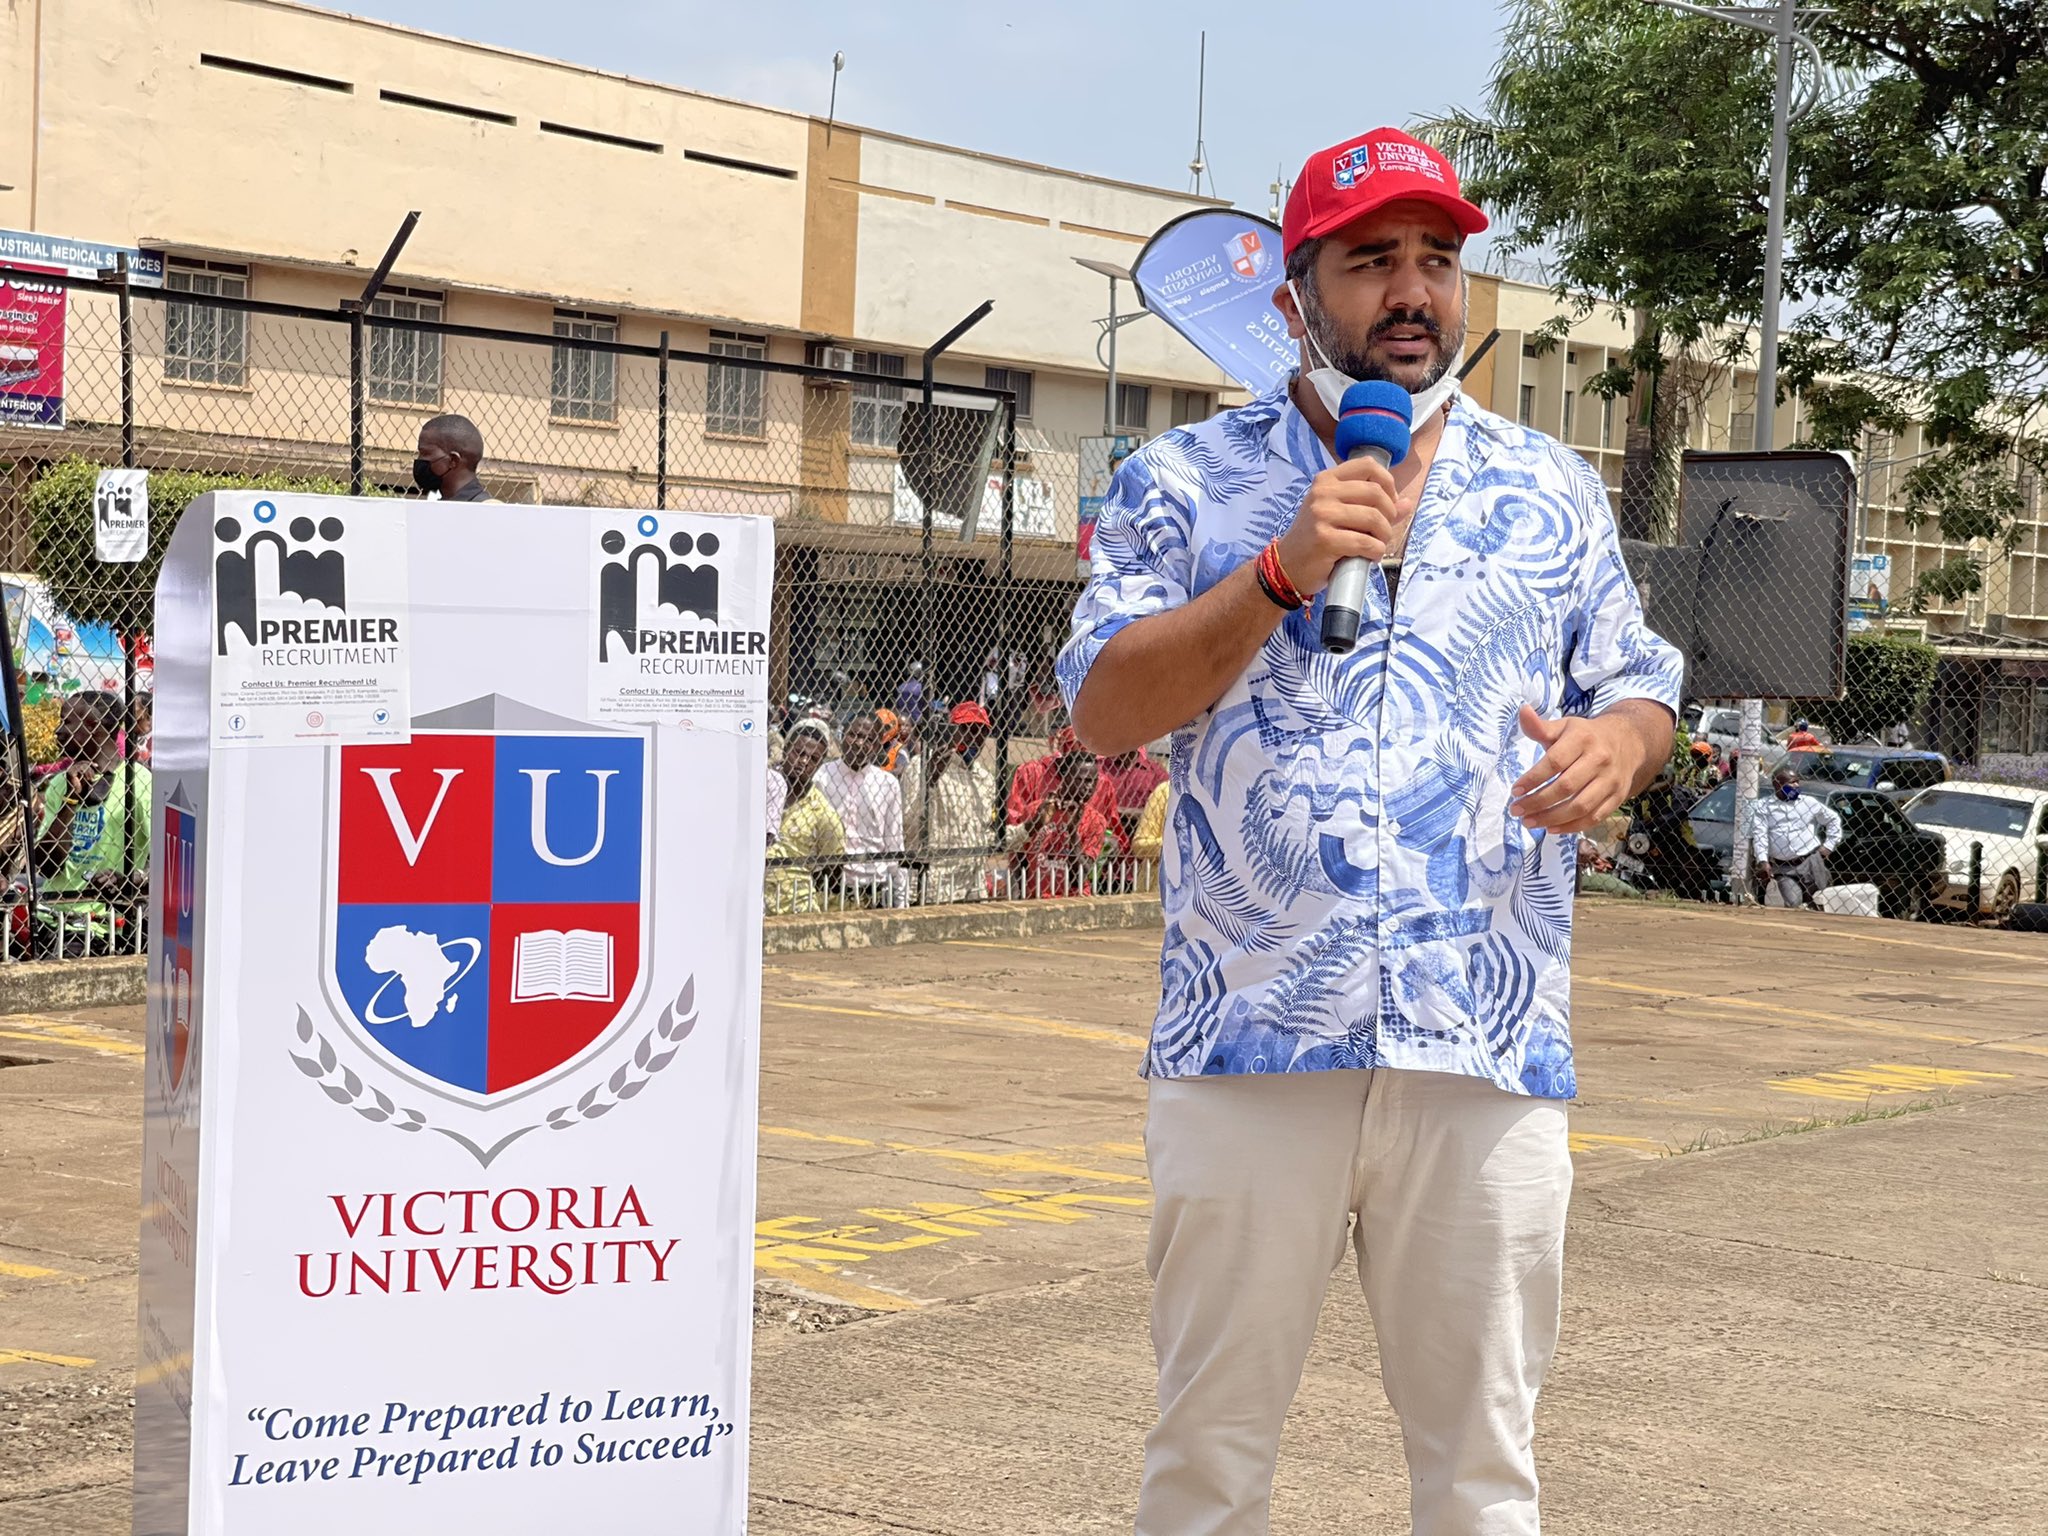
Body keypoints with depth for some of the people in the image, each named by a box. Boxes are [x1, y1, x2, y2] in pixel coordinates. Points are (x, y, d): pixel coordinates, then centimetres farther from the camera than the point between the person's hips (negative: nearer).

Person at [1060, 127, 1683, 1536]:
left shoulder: (1555, 493, 12)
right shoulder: (1189, 482, 5)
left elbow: (1642, 690, 17)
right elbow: (1104, 712, -4)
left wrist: (1617, 742, -8)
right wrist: (1286, 570, -15)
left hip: (1489, 1050, 2)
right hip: (1250, 1041, -1)